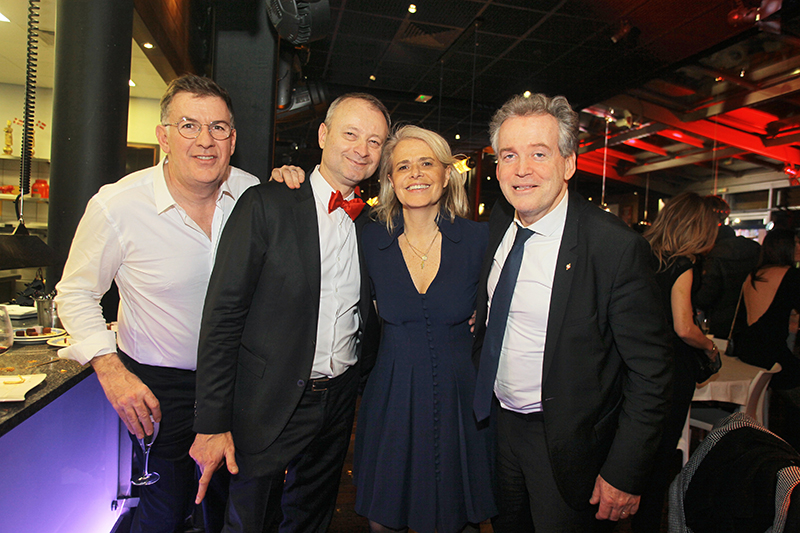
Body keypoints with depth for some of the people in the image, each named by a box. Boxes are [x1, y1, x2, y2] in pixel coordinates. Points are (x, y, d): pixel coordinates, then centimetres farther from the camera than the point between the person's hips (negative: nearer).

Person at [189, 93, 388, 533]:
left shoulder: (370, 223, 5)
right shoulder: (267, 205, -11)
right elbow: (223, 316, -14)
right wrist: (212, 424, -15)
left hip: (339, 403, 5)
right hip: (270, 405, -4)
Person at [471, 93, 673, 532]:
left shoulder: (616, 247, -24)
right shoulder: (498, 224, -4)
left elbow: (651, 371, -18)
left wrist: (625, 475, -16)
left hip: (565, 444, -5)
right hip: (497, 420, 6)